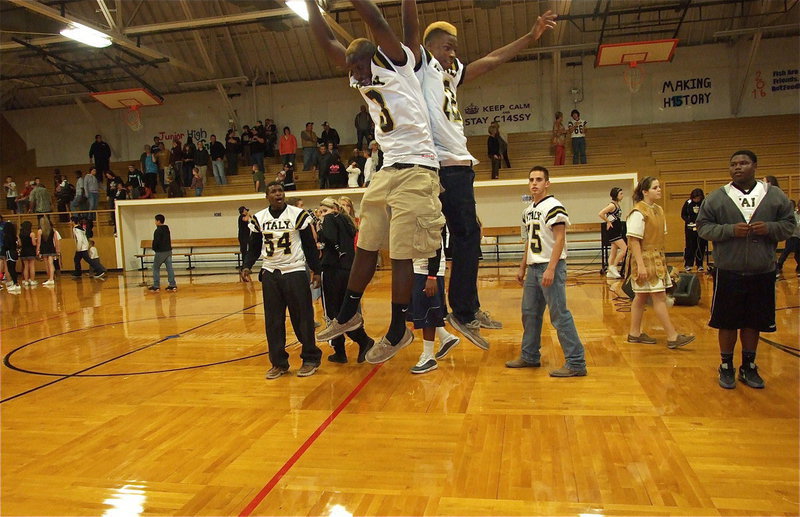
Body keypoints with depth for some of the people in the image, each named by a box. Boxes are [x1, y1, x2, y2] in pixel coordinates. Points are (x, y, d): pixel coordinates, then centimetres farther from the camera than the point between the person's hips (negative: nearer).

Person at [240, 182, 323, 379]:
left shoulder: (298, 215, -4)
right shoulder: (258, 219, 4)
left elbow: (310, 245, 0)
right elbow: (254, 248, 11)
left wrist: (316, 270, -2)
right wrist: (246, 267, -5)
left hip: (295, 272, -3)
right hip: (270, 274, 3)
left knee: (302, 318, 1)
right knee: (273, 321, 5)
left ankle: (311, 359, 14)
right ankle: (279, 363, 16)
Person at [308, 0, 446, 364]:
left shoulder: (398, 63, 0)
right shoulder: (362, 80, 18)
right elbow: (326, 41, 18)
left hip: (416, 171, -8)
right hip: (386, 170, 8)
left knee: (402, 255, -5)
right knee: (365, 248, 12)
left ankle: (398, 332, 7)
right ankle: (348, 315, 27)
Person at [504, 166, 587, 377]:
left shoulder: (554, 207, -11)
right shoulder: (528, 210, 15)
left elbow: (559, 240, -17)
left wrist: (550, 269, -23)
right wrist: (522, 268, 20)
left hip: (550, 267, -9)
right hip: (533, 267, 9)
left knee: (559, 315, -7)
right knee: (529, 313, 15)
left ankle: (576, 363, 1)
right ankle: (530, 356, 28)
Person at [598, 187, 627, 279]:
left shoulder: (617, 205, 12)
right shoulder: (612, 205, -15)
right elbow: (600, 214, -25)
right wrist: (608, 222, -14)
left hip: (617, 231, 9)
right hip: (612, 230, -9)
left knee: (614, 252, 10)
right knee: (625, 249, -12)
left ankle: (610, 272, 15)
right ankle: (614, 267, -4)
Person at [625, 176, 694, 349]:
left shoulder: (659, 210, 12)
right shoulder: (638, 213, -15)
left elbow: (660, 236, 17)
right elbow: (634, 240, -19)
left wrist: (661, 259, 15)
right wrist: (640, 265, -23)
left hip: (657, 259, 9)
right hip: (645, 259, -9)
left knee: (641, 296, 12)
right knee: (659, 297, -7)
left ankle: (635, 333, 19)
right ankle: (672, 337, -3)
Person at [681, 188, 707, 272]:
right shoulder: (688, 203, -3)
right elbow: (683, 215, 5)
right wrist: (689, 221, -10)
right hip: (690, 228, 0)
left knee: (701, 247, 3)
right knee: (690, 246, 1)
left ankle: (700, 265, 13)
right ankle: (688, 265, 8)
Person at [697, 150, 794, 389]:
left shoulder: (775, 195, 5)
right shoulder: (716, 197, 0)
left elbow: (789, 224, 8)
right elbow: (703, 227, -1)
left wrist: (769, 228, -13)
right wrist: (730, 230, -17)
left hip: (762, 273, 2)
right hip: (728, 272, -1)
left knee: (753, 323, 12)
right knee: (727, 322, 6)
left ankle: (749, 367, 28)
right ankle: (726, 367, 22)